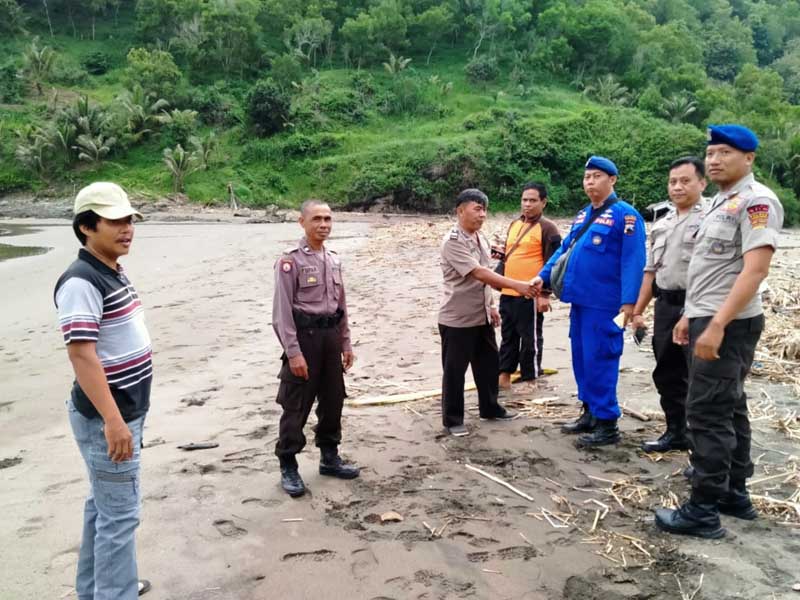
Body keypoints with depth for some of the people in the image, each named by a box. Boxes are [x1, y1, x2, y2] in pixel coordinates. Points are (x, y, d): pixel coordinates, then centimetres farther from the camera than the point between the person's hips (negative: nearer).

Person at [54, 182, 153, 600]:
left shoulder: (114, 273, 10)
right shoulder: (81, 281, -20)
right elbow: (81, 354, -26)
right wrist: (113, 420, -28)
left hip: (126, 409, 10)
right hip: (106, 417, -10)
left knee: (104, 504, 20)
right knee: (120, 513, -2)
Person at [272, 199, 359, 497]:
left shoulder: (334, 260, 10)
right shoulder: (290, 260, -12)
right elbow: (282, 310, -15)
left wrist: (345, 343, 14)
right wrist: (293, 352, -19)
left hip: (330, 336, 7)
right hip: (304, 336, -7)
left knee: (333, 400, 15)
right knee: (296, 406, 0)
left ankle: (329, 457, 31)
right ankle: (288, 467, 13)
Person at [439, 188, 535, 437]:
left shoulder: (481, 239, 9)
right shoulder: (453, 242, -19)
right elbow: (479, 274, -28)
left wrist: (491, 306, 18)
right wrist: (516, 285, -32)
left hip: (481, 317, 8)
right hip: (457, 319, -8)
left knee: (488, 364, 18)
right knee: (454, 370, 4)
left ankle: (490, 407, 35)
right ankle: (452, 419, 16)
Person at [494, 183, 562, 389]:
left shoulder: (547, 228, -8)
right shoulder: (514, 224, 15)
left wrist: (545, 294, -17)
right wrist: (501, 254, 4)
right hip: (508, 293, 8)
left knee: (530, 338, 3)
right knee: (508, 336, 15)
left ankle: (530, 381, 14)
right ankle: (504, 376, 25)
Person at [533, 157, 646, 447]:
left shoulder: (625, 214, -9)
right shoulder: (583, 215, 16)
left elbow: (633, 261, -15)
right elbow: (564, 249, 19)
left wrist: (629, 301, -21)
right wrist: (543, 276, 7)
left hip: (604, 303, -8)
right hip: (580, 299, 8)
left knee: (599, 360, -4)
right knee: (581, 358, 15)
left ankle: (607, 423, 6)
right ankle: (590, 413, 28)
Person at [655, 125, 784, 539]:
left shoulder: (756, 201, -14)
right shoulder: (721, 202, 17)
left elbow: (754, 270, -23)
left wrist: (716, 326, -27)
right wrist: (690, 316, 20)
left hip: (728, 325, -10)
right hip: (708, 320, 10)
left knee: (708, 413, -8)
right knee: (728, 409, 15)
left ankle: (703, 511, 0)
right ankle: (734, 494, 27)